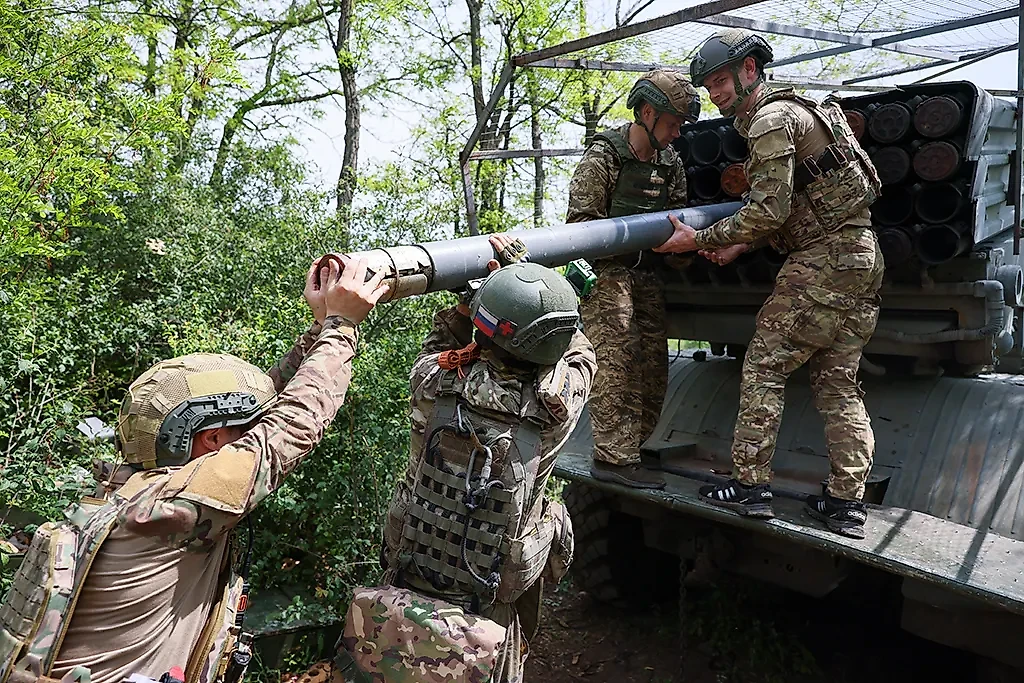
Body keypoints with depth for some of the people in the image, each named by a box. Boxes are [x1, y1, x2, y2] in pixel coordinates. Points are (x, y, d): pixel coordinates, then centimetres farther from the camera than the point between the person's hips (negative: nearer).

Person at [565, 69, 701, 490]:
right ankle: (614, 459, -8)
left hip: (647, 273, 7)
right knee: (616, 362, -12)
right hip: (606, 270, -7)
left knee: (653, 365, 6)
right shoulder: (603, 156, -9)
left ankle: (628, 449, 17)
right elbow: (581, 220, -11)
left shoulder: (670, 162, 12)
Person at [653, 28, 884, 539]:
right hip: (861, 256, 10)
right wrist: (741, 245, 14)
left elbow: (768, 211, -17)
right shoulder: (797, 111, 23)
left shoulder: (770, 120, -9)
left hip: (820, 262, -10)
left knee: (763, 369, -4)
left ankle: (749, 487, -1)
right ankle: (846, 502, 11)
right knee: (838, 382, 9)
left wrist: (699, 239, -10)